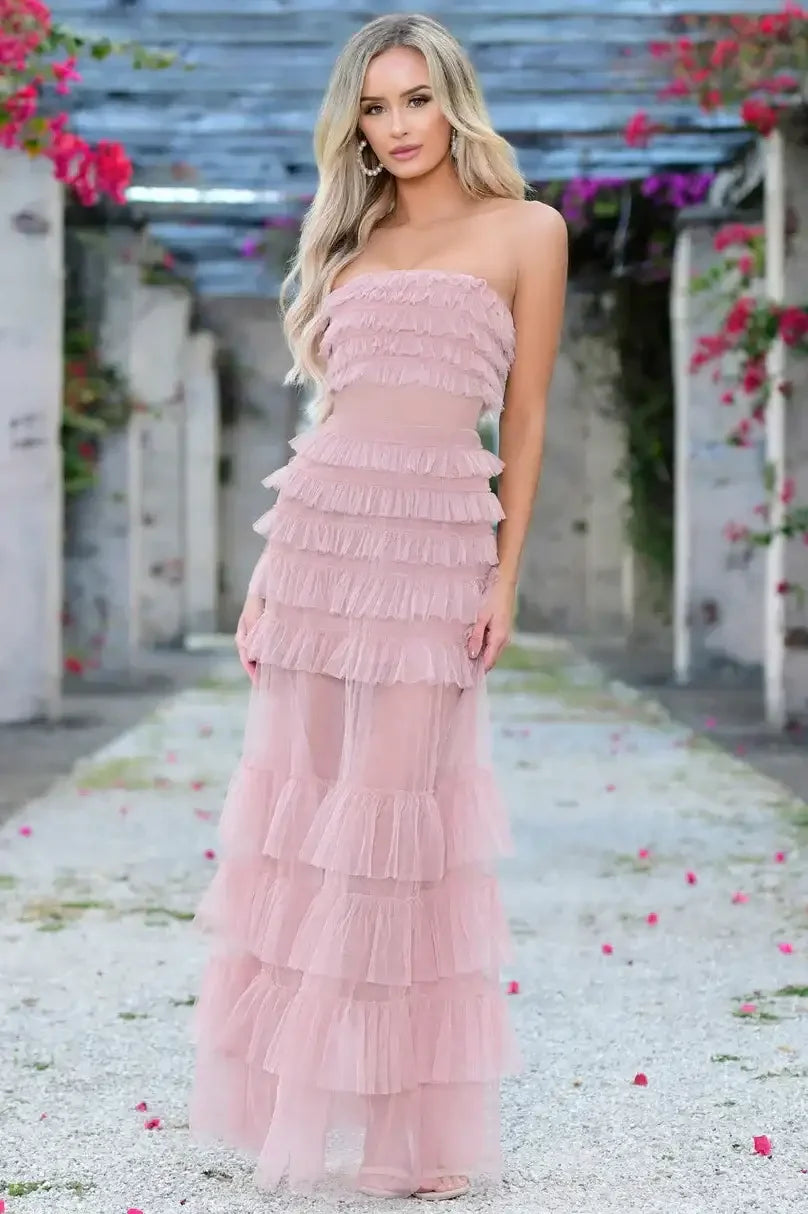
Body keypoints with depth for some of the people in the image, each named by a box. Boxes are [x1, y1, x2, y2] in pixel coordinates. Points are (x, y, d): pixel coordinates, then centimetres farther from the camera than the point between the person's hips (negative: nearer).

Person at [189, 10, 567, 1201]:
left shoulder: (524, 230, 4)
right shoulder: (351, 242, 15)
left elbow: (526, 418, 1)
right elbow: (330, 407, 15)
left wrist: (505, 575, -5)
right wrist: (271, 568, 9)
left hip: (437, 540, -4)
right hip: (320, 525, 4)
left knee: (399, 813, -6)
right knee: (297, 800, 5)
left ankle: (418, 1123, 4)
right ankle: (297, 1093, 17)